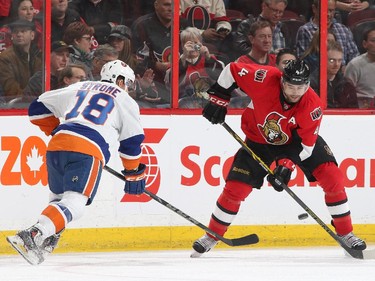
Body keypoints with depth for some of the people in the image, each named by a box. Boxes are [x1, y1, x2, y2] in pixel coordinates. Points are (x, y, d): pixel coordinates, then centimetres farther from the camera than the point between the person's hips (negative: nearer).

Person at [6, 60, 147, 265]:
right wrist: (134, 174, 28)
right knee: (74, 202, -13)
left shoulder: (79, 88, 29)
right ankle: (33, 235, -33)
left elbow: (38, 107, 30)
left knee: (58, 196, 22)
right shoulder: (125, 100, 20)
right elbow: (132, 141, 18)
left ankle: (44, 243, 5)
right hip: (88, 150, -5)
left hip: (57, 146, 5)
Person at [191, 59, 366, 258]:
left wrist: (287, 165, -32)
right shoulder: (265, 79, -32)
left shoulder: (313, 106, -29)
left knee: (332, 178, -14)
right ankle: (212, 235, 14)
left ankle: (345, 234, 1)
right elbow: (232, 70, -18)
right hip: (259, 138, 0)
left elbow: (305, 144, -22)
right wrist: (218, 99, -16)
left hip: (298, 138, 0)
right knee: (235, 188, -7)